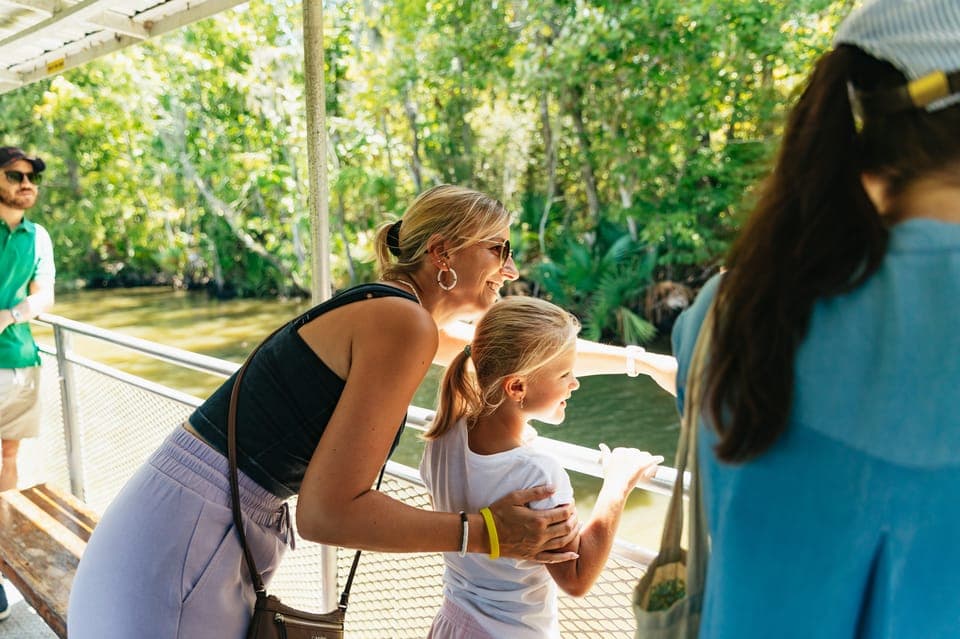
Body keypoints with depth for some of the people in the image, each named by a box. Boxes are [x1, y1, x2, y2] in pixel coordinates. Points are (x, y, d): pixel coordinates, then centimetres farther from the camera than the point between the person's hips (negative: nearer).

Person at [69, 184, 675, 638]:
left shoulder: (386, 310, 9)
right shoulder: (403, 323, -20)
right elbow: (329, 511, -22)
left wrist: (636, 358, 27)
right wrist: (487, 533, -15)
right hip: (180, 558, -8)